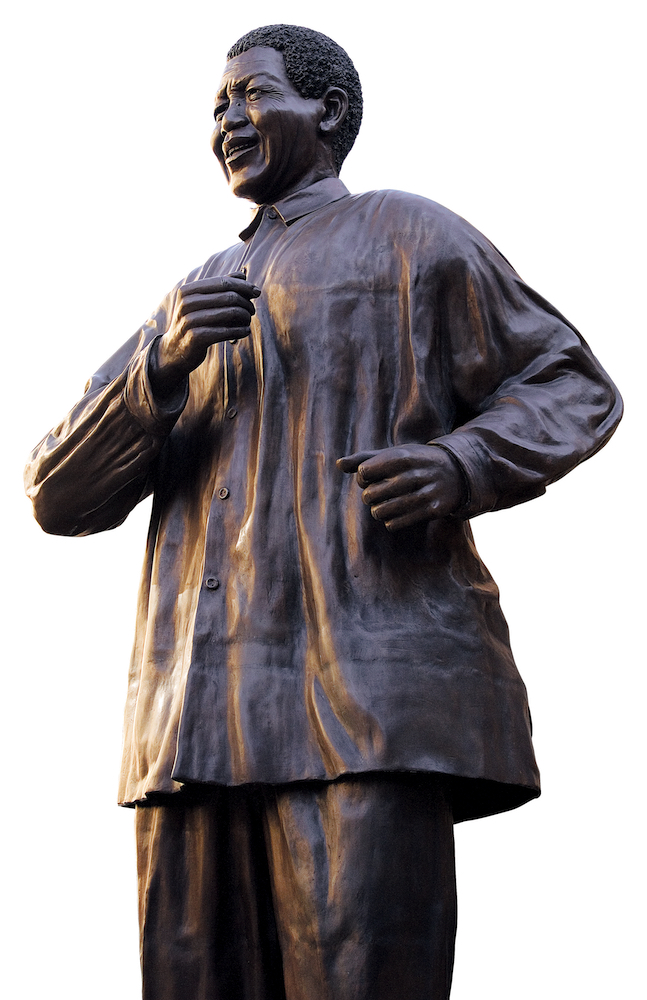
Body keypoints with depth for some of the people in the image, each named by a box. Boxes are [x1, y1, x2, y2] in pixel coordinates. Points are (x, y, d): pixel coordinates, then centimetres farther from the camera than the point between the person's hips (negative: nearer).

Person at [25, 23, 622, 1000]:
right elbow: (58, 496, 17)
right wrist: (164, 366, -2)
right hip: (198, 723, 6)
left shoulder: (409, 238, 13)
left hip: (366, 697, -5)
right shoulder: (193, 304, 27)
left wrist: (460, 467, -9)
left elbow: (573, 388, 12)